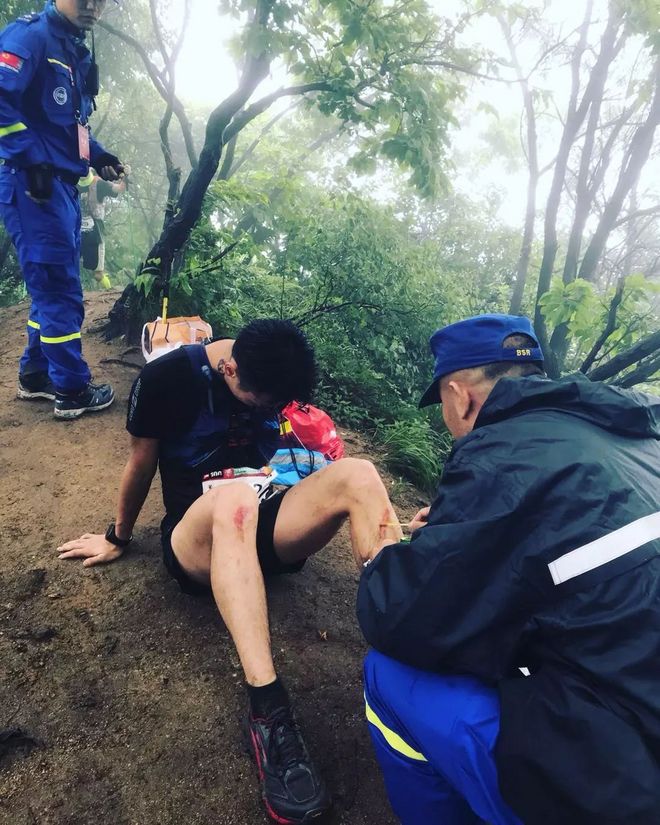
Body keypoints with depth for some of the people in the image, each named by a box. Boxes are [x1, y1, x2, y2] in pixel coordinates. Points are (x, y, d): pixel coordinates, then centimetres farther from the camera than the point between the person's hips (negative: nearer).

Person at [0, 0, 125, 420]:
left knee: (54, 286, 13)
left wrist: (96, 153, 12)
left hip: (61, 185, 9)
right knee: (59, 289, -7)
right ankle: (73, 390, 2)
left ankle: (36, 376, 25)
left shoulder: (77, 54, 20)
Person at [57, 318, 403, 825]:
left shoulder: (280, 378, 1)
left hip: (266, 527, 4)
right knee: (234, 499, -40)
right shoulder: (169, 376, -11)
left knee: (357, 474, -25)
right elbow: (142, 464, 0)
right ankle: (267, 708, -47)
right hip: (201, 538, -3)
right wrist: (119, 539, 12)